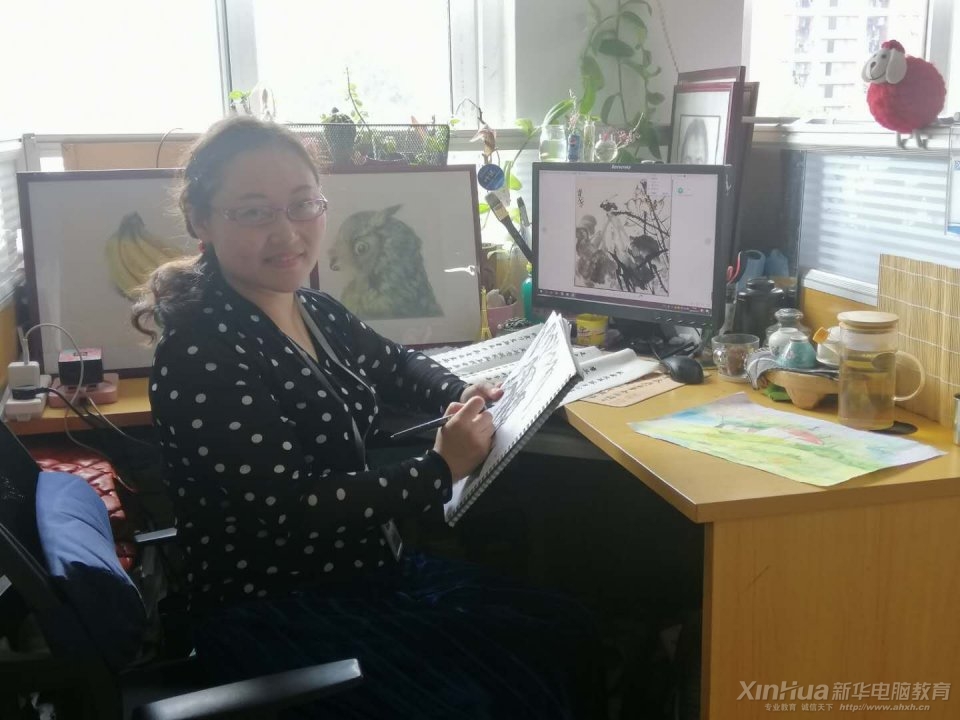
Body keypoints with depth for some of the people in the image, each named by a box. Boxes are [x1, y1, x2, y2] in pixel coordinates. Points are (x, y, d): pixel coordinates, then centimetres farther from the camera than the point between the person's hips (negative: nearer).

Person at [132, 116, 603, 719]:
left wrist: (464, 395, 3)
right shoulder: (201, 352, -22)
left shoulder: (315, 311, 4)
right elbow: (291, 507, -25)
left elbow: (395, 365, 24)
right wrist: (441, 469, -18)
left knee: (567, 634, 6)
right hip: (274, 618, -8)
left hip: (373, 570, 9)